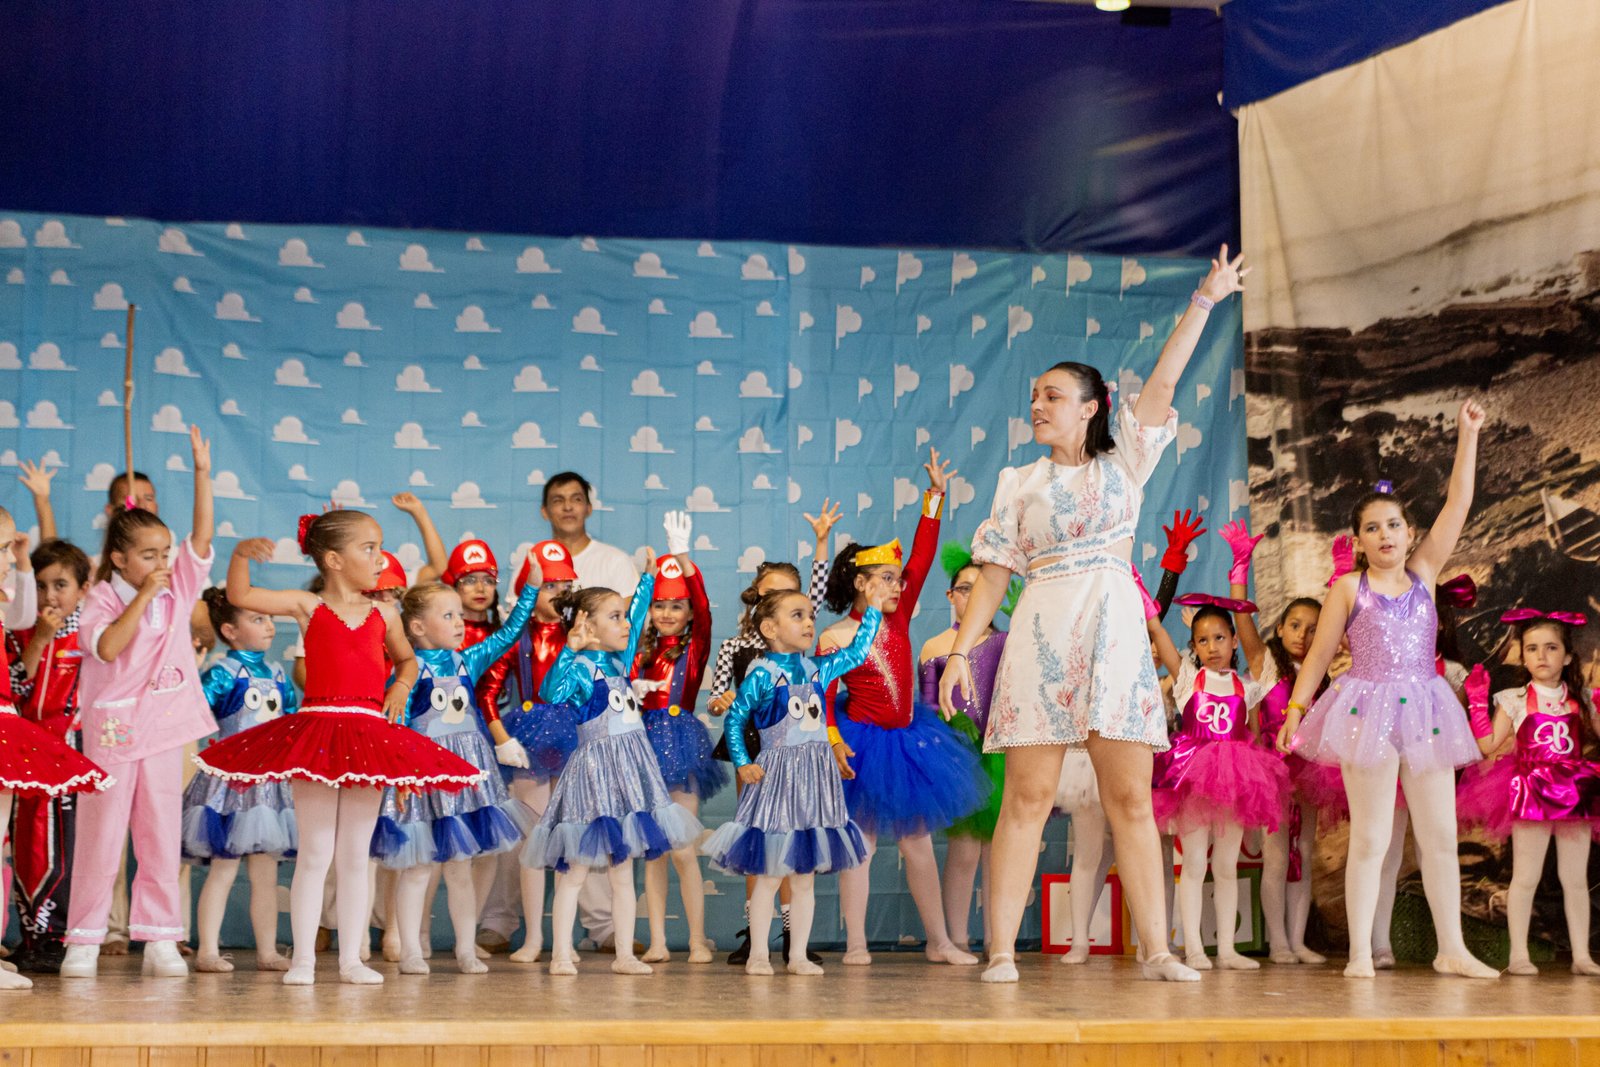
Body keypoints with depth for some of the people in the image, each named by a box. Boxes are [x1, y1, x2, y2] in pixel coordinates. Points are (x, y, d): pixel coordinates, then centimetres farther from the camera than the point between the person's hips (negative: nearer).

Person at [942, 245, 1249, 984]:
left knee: (1131, 798, -1)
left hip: (1114, 632, 0)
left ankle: (1156, 950, 0)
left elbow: (1164, 379, 4)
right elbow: (994, 571, 10)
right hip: (1041, 635, 0)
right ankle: (1002, 951, -3)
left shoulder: (1124, 465, 12)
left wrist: (1205, 300, 1)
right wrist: (961, 650, 2)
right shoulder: (1020, 483, 13)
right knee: (1028, 796, -4)